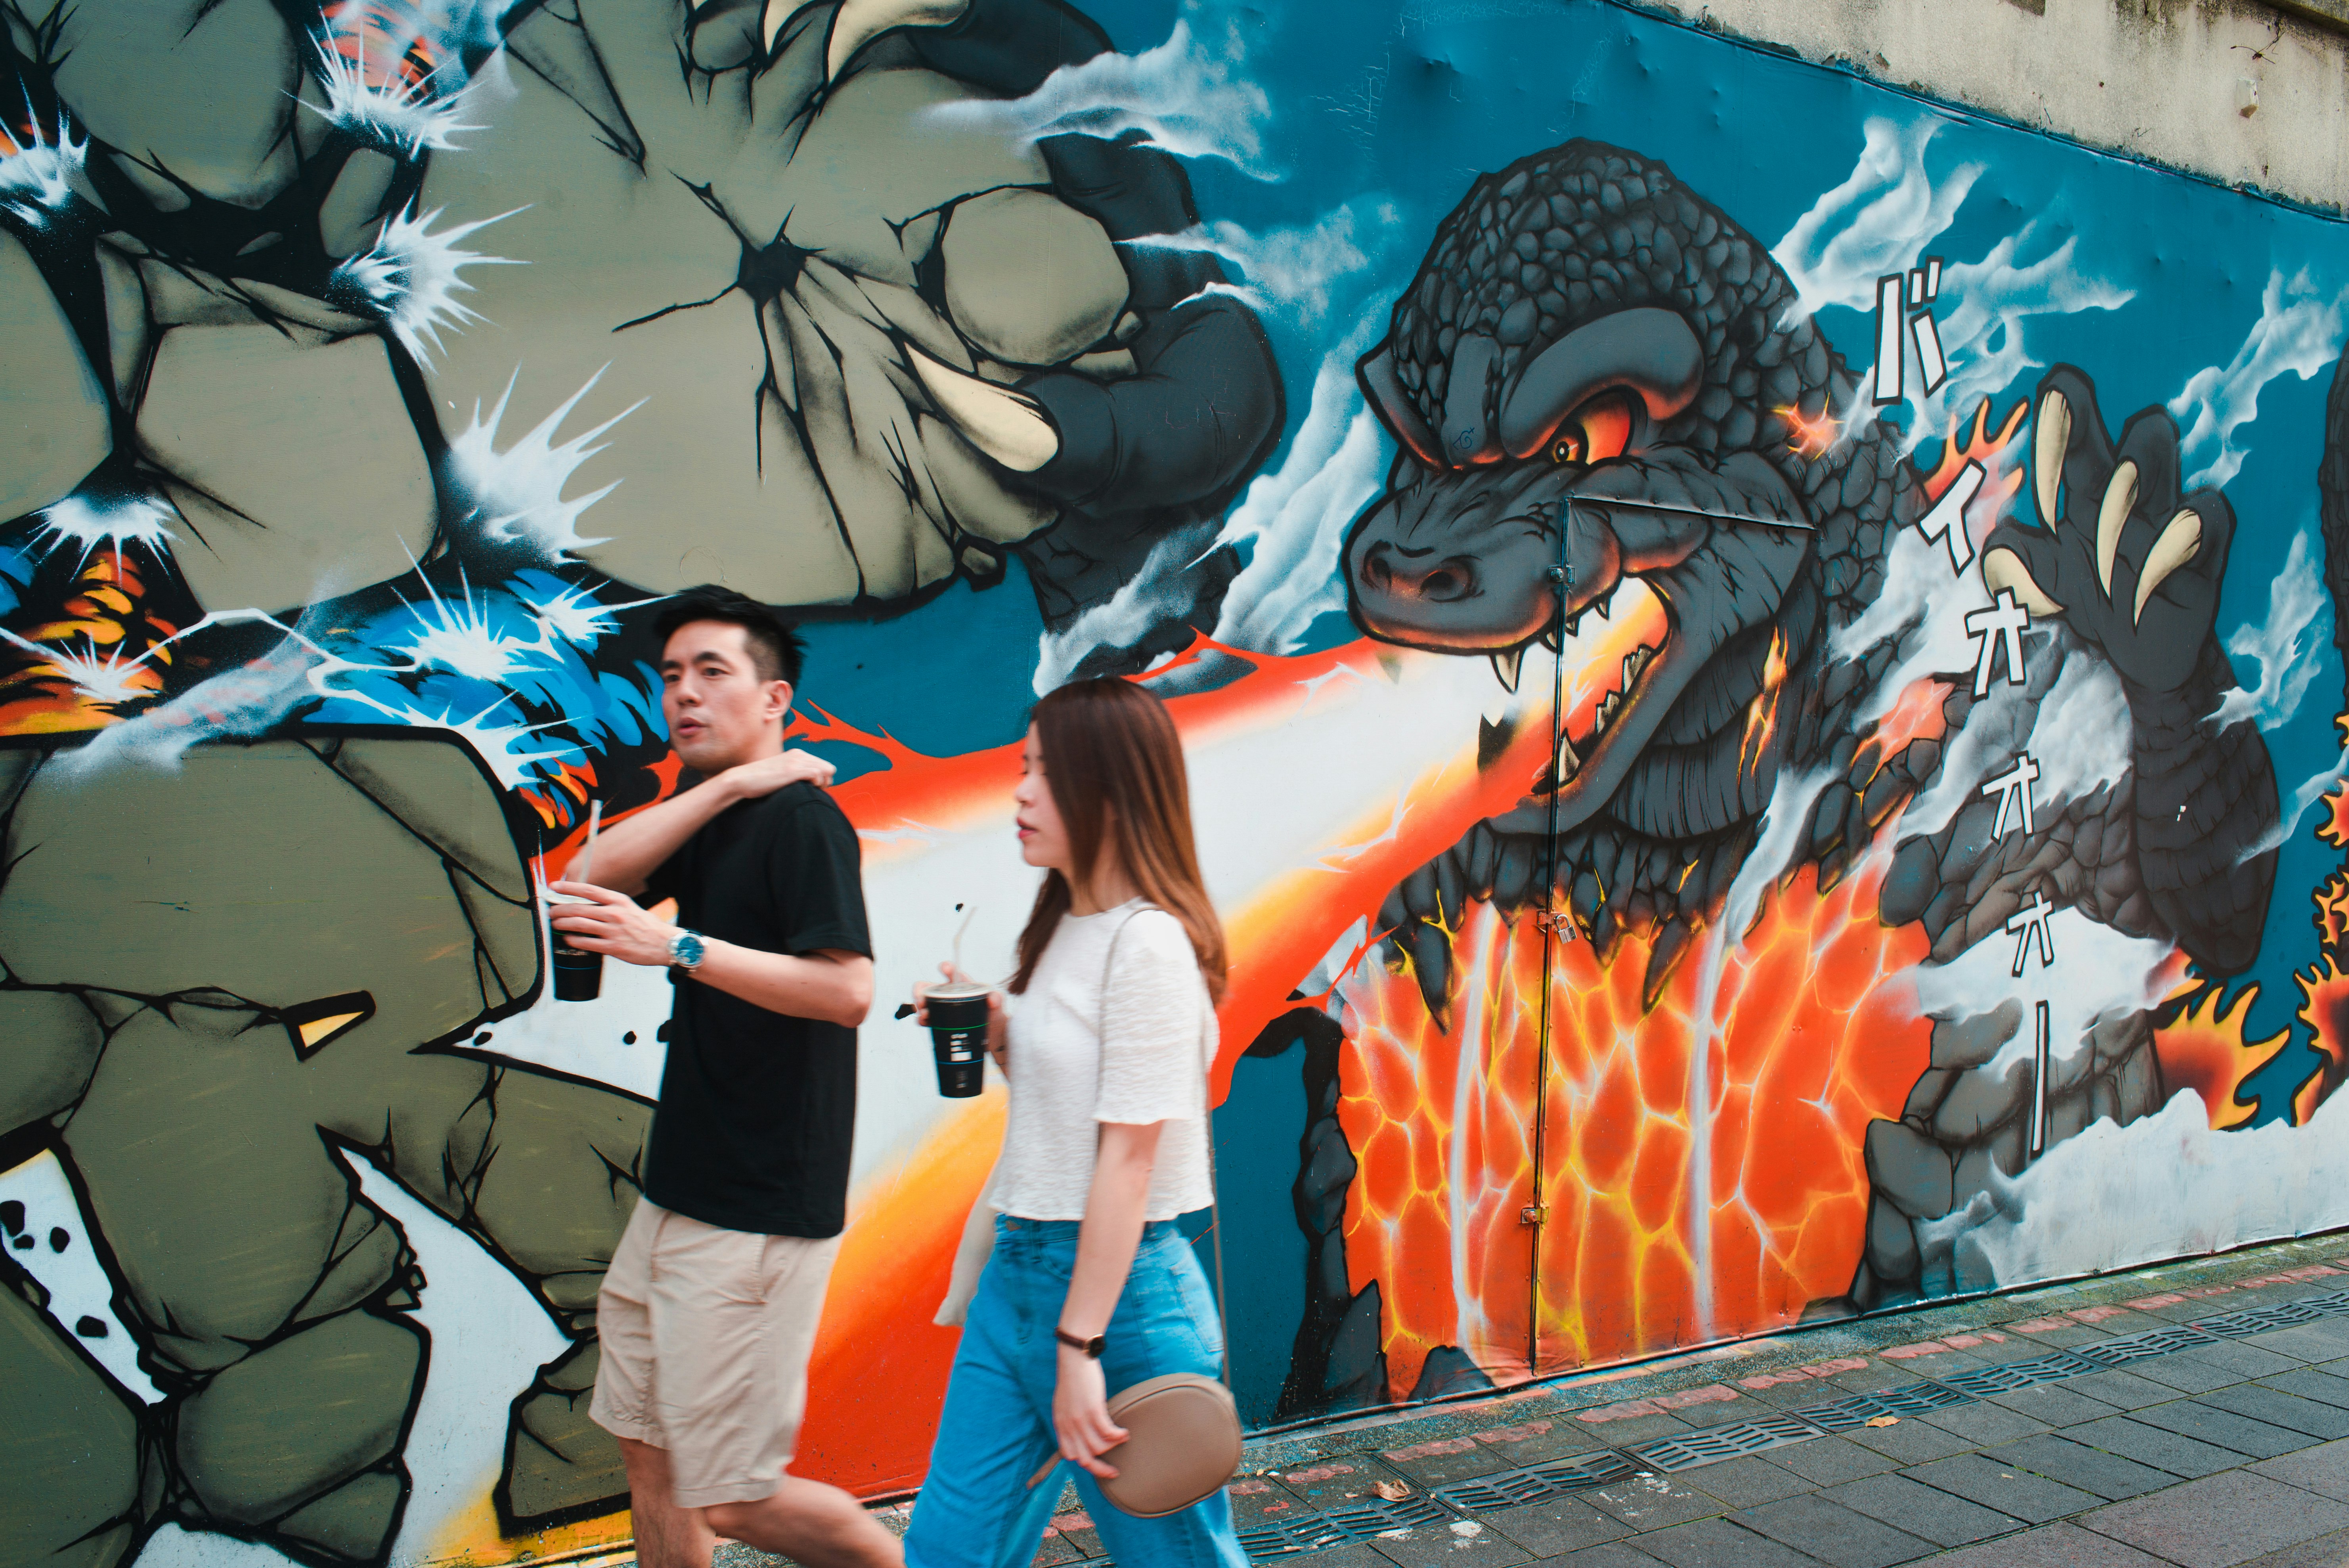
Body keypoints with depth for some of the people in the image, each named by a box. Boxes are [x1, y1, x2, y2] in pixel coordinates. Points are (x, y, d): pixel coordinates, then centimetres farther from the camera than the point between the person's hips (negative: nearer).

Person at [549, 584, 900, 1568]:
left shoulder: (799, 818, -13)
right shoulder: (710, 822, 14)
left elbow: (847, 991, -24)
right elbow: (604, 873, -4)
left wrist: (676, 947, -26)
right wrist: (731, 782, -12)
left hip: (759, 1215, -9)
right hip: (682, 1194, 9)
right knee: (650, 1453, 17)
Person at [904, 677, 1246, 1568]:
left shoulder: (1148, 944, -18)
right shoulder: (1066, 927, 9)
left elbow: (1128, 1156, -20)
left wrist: (1079, 1346, -19)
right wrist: (994, 1033, 1)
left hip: (1120, 1281, -8)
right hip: (1019, 1266, 9)